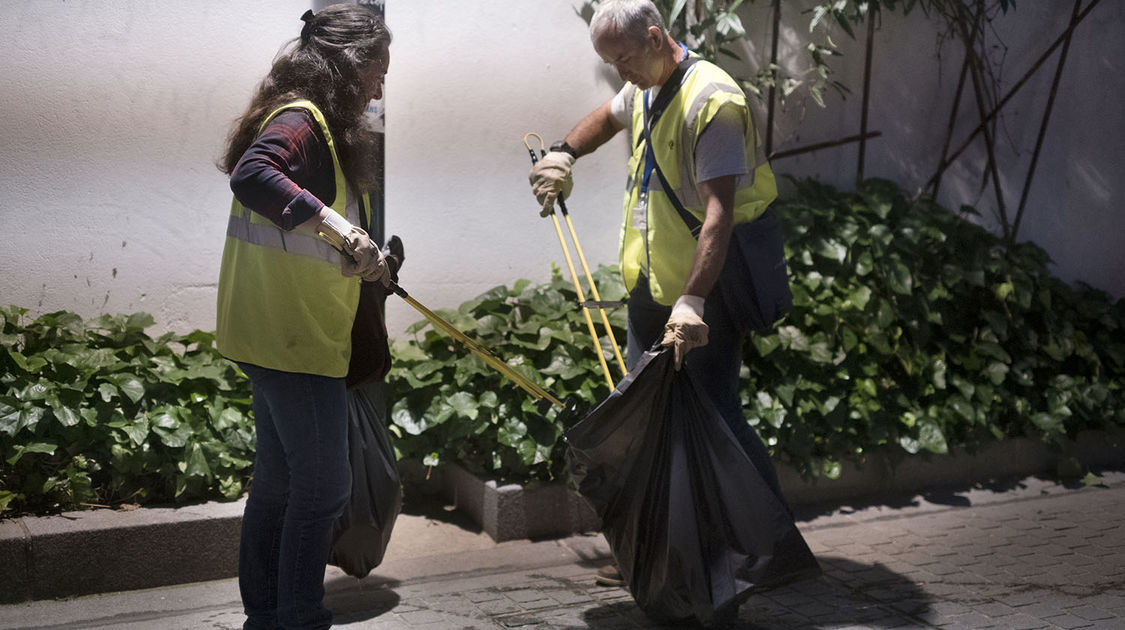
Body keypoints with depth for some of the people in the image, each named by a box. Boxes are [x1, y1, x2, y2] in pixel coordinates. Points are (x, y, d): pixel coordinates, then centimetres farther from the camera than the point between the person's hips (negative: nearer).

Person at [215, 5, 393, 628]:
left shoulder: (311, 121, 15)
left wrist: (366, 259, 14)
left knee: (278, 482, 17)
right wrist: (341, 227, -39)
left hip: (282, 337, 10)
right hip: (295, 340, -10)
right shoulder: (301, 121, -16)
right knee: (324, 483, -2)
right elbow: (251, 175, -35)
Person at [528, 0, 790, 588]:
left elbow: (719, 212, -28)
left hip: (705, 288, -9)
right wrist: (563, 154, 18)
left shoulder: (712, 99, -20)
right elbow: (608, 117, 35)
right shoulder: (644, 89, 9)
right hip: (650, 285, 9)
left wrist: (692, 303, -36)